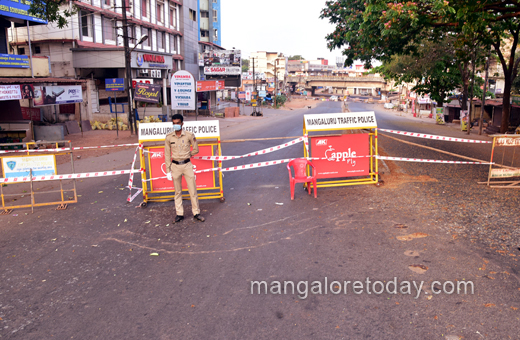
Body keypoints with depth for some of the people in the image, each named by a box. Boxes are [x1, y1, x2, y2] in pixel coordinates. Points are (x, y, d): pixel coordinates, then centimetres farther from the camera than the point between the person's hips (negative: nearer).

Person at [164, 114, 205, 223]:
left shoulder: (189, 135, -6)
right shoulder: (169, 137, -3)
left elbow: (196, 150, 6)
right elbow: (167, 155, 2)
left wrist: (186, 155, 1)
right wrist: (168, 171, 1)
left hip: (187, 165, -1)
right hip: (175, 166, 1)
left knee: (193, 190, 3)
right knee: (178, 191, 10)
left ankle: (196, 213, 15)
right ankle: (179, 214, 21)